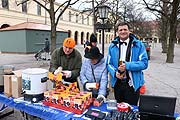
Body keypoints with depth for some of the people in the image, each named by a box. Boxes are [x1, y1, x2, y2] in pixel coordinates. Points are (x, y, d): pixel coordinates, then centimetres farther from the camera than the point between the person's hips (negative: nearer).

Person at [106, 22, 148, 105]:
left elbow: (144, 63, -9)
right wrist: (115, 73, -12)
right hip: (117, 83, 3)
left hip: (132, 84, -3)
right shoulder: (113, 46, 5)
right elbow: (109, 63, 7)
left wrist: (127, 65, -21)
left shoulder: (138, 44, -4)